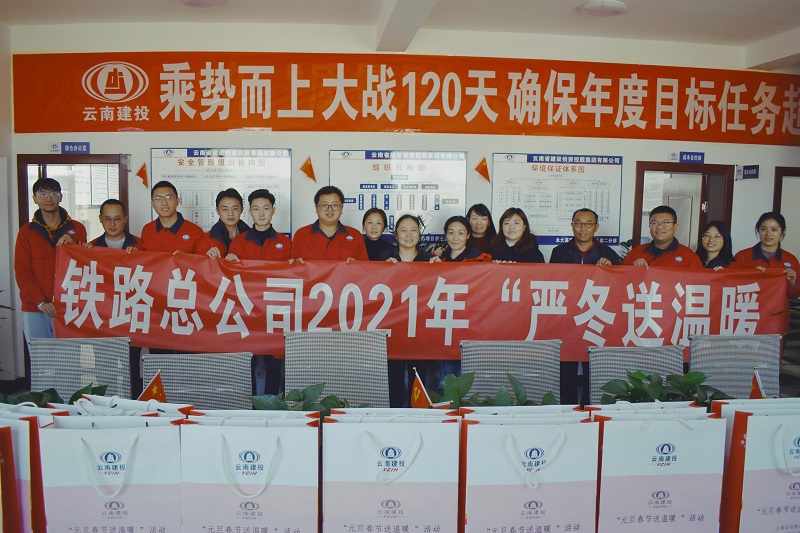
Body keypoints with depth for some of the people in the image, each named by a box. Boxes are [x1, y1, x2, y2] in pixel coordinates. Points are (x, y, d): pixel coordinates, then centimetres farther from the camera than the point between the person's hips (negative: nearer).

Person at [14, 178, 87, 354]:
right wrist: (40, 301, -9)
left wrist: (72, 245, -9)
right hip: (35, 310, 1)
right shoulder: (27, 232, 9)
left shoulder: (76, 228, 9)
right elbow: (22, 272, 4)